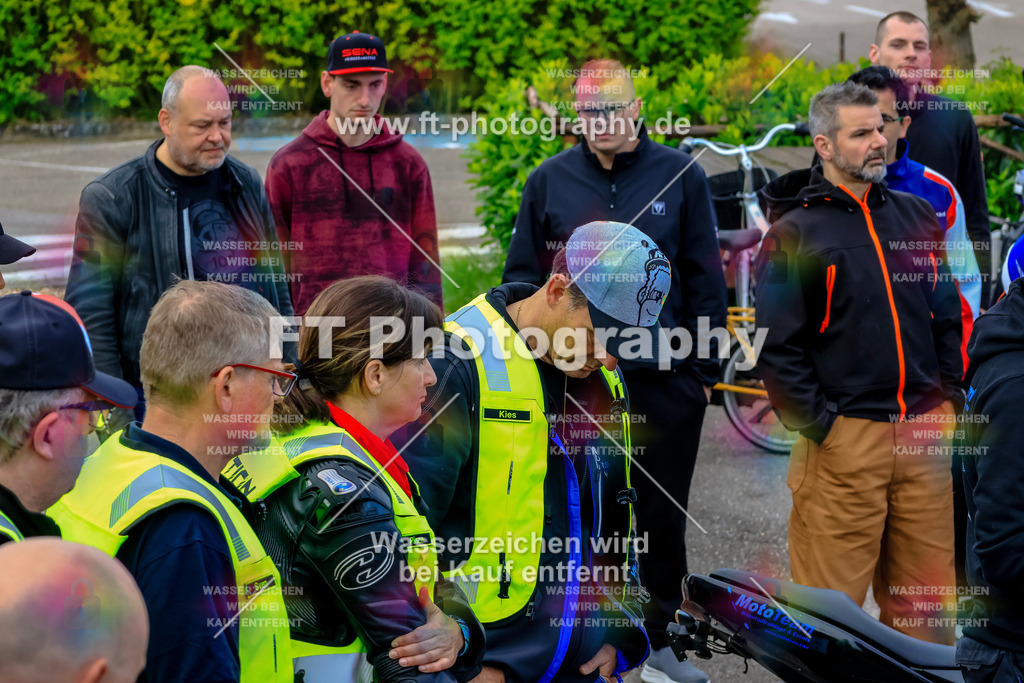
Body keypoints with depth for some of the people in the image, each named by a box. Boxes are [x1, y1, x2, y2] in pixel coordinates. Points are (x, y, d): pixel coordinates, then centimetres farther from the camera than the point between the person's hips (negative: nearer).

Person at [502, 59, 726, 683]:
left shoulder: (681, 175, 0)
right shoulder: (549, 181, 2)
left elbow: (705, 278, 3)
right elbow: (522, 279, 6)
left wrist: (706, 370, 1)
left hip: (666, 380, 0)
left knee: (663, 515, 10)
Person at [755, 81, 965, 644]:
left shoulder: (917, 215, 14)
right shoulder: (793, 234, -2)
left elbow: (948, 316, 18)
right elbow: (777, 345, -6)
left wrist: (950, 393, 9)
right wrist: (817, 423, -11)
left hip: (925, 430, 5)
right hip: (843, 439, -4)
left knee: (923, 593, 9)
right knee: (831, 597, -3)